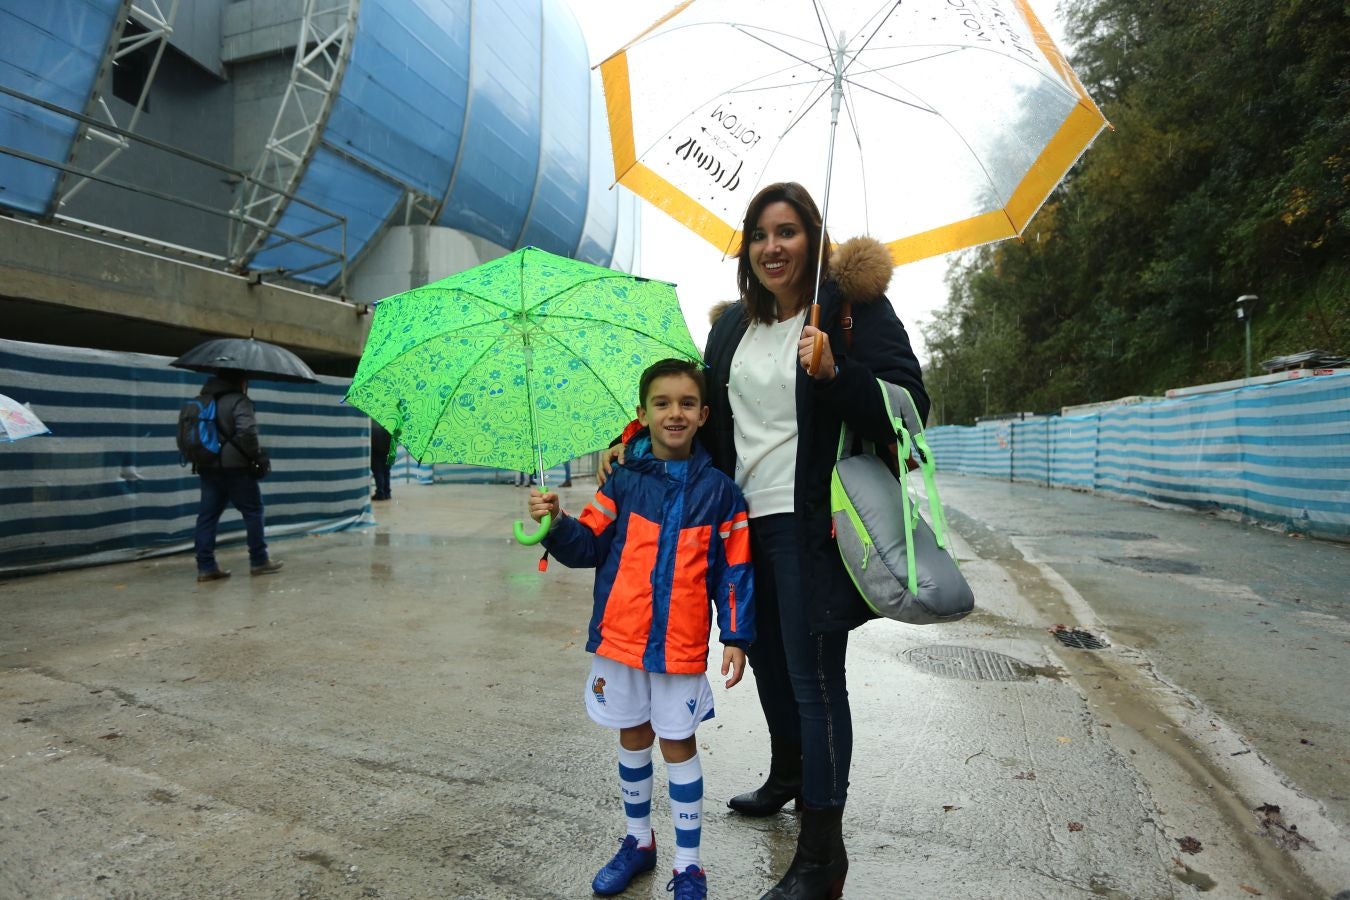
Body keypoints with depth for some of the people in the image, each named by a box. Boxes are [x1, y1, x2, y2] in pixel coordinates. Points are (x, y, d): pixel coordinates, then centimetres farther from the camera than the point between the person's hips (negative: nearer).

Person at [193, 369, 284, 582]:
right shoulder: (238, 401, -12)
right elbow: (247, 431, -26)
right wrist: (255, 453, -13)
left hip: (207, 466, 7)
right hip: (233, 467, -7)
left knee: (207, 514, 7)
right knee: (253, 510, 5)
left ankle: (205, 566, 7)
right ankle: (258, 561, 9)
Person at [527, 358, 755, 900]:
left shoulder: (718, 490, -4)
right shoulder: (624, 481, -1)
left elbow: (734, 570, -2)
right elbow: (589, 546, -1)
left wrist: (736, 638, -5)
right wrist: (557, 523, -20)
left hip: (682, 645, -2)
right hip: (621, 637, 2)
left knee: (678, 744, 7)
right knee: (633, 738, 17)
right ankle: (638, 841, 37)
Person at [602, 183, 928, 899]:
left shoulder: (851, 305, -6)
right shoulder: (732, 324, 12)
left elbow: (909, 406, -13)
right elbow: (701, 411, 20)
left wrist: (834, 371, -28)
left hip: (812, 522, -7)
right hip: (746, 519, 7)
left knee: (814, 675, -1)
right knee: (766, 658, 21)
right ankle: (787, 776, 47)